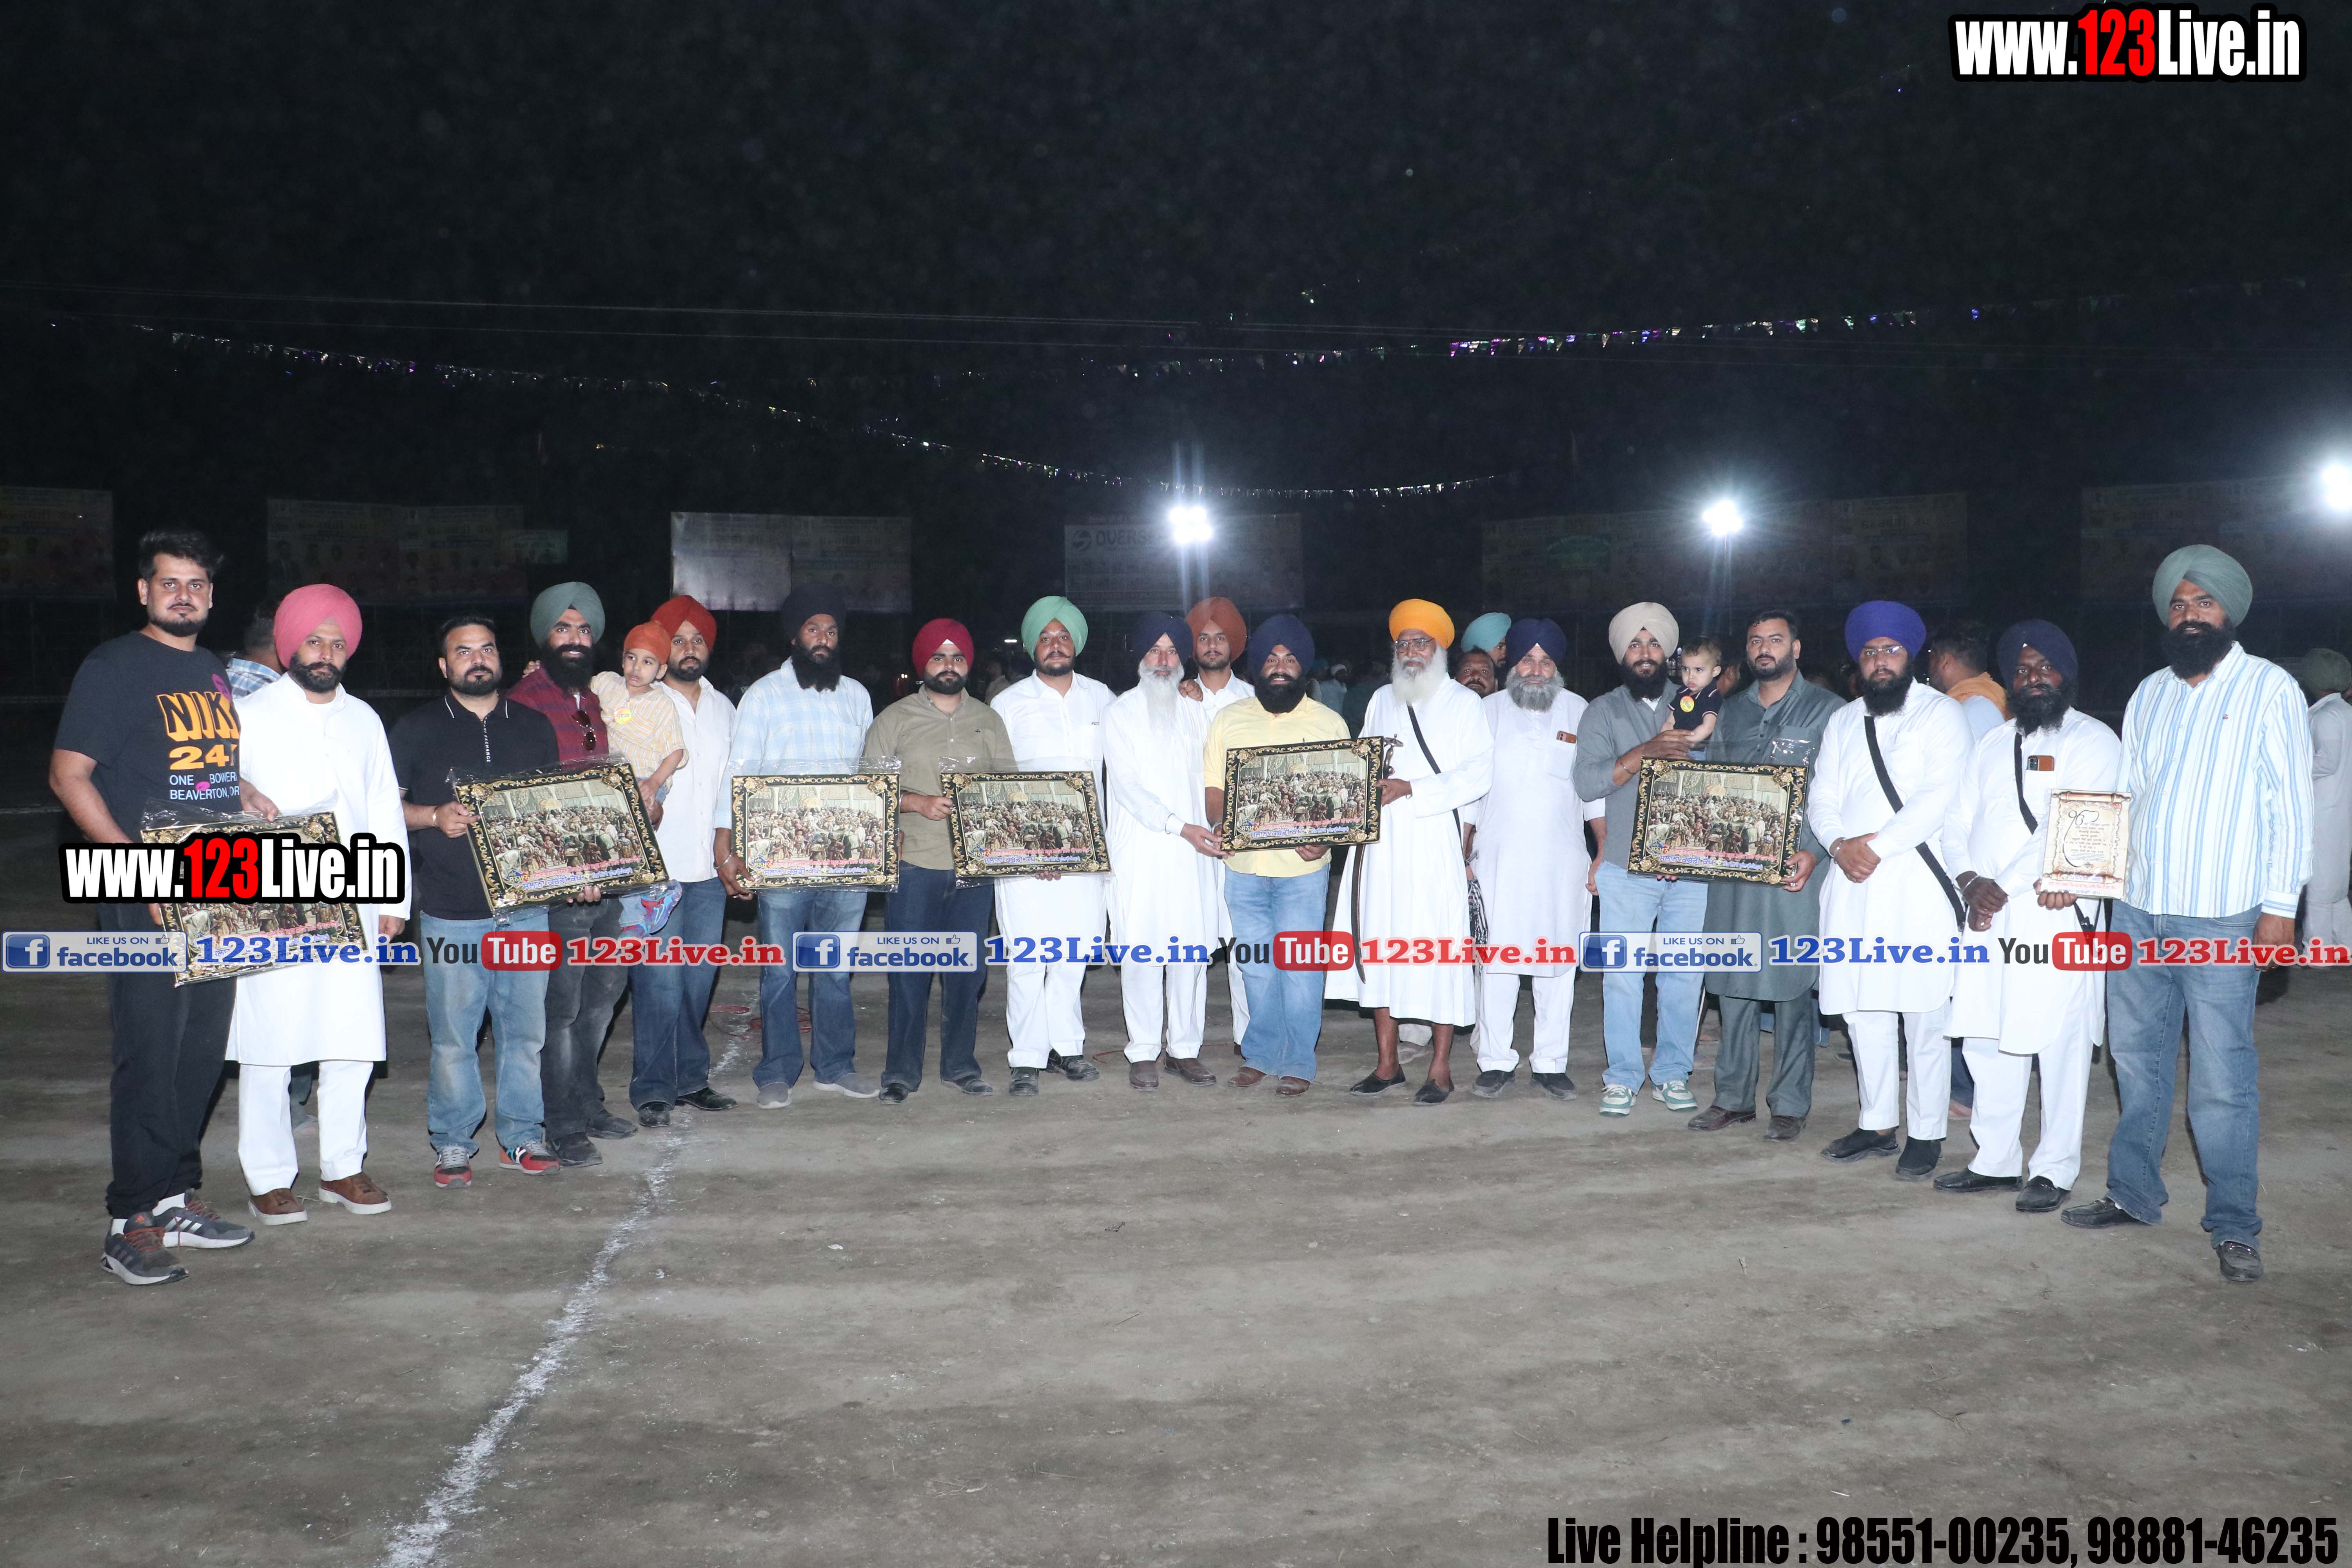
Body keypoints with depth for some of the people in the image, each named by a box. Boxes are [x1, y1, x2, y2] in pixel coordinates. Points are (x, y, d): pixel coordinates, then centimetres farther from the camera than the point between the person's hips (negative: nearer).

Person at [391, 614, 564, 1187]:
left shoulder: (534, 726, 13)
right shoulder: (417, 729, 4)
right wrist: (435, 817, -14)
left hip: (526, 904, 2)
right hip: (452, 913, -2)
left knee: (526, 1030, 7)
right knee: (453, 1037, 3)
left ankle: (522, 1136, 20)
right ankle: (453, 1143, 17)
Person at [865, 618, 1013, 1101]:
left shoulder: (989, 721, 13)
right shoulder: (895, 719, 4)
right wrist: (918, 803, -15)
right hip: (915, 865, -3)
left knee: (968, 969, 8)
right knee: (910, 970, -1)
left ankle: (960, 1063, 21)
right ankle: (902, 1071, 10)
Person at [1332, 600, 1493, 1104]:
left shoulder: (1463, 702, 4)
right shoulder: (1382, 700, 19)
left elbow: (1478, 774, -6)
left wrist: (1410, 790, -14)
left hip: (1437, 842, -4)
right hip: (1381, 841, 4)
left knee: (1440, 948, -5)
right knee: (1380, 943, 3)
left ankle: (1441, 1068, 4)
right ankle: (1387, 1064, 12)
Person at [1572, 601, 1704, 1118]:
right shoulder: (1604, 711, 5)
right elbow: (1587, 783, -9)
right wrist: (1645, 751, -19)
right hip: (1627, 867, -1)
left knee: (1684, 975, 5)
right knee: (1622, 974, 0)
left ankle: (1673, 1073, 19)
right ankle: (1622, 1076, 12)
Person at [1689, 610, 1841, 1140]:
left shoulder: (1826, 711, 0)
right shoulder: (1732, 711, 16)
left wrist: (1813, 851, -19)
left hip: (1793, 870, -5)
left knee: (1790, 987, 0)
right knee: (1732, 983, 7)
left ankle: (1790, 1104, 10)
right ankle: (1733, 1097, 17)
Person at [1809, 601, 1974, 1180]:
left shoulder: (1941, 714, 1)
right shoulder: (1843, 723, 18)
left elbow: (1940, 797, -11)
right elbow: (1822, 799, 11)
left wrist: (1878, 845, -15)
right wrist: (1840, 843, -8)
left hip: (1918, 885, -5)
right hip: (1853, 886, 5)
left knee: (1924, 1015, -3)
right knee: (1861, 1010, 9)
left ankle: (1927, 1134, 6)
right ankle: (1877, 1124, 20)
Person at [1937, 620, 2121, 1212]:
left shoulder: (2093, 741, -2)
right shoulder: (1994, 744, 19)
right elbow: (1960, 820, 14)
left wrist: (2005, 886, -16)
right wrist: (1970, 881, -4)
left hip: (2055, 917, -6)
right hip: (1987, 917, 6)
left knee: (2058, 1046, -2)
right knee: (1987, 1040, 9)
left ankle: (2054, 1170, 9)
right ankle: (1995, 1162, 20)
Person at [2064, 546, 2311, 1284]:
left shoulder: (2269, 689, 0)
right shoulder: (2149, 695, 13)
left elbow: (2290, 803, -4)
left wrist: (2281, 904, -9)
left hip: (2224, 919, -5)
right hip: (2138, 909, 5)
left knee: (2222, 1076, -3)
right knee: (2135, 1057, 12)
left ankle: (2234, 1225, 9)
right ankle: (2133, 1194, 25)